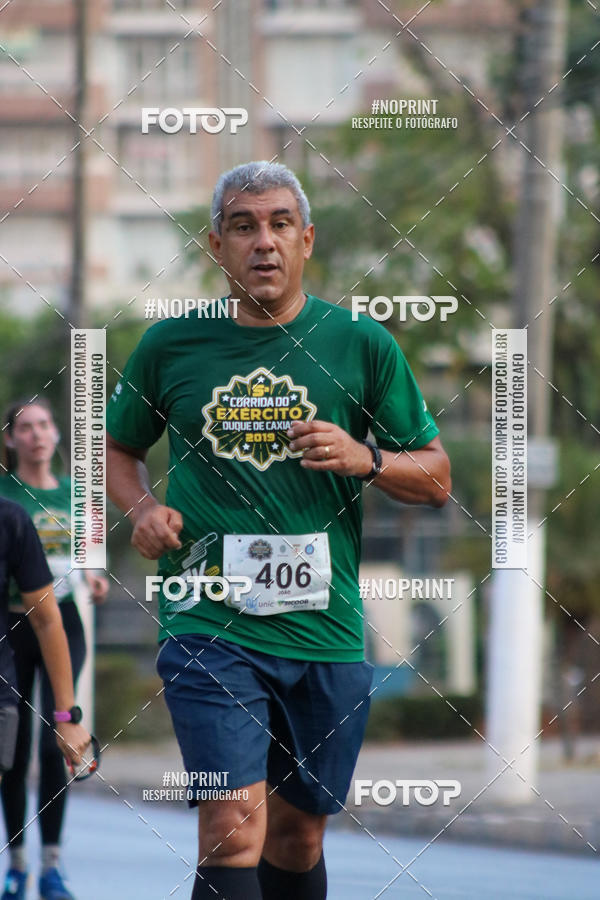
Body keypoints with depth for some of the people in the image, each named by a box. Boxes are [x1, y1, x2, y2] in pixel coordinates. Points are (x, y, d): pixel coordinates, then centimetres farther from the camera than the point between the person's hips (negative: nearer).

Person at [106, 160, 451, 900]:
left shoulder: (362, 345, 3)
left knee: (297, 835, 12)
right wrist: (142, 508, 0)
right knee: (233, 831, -17)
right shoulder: (171, 344, 4)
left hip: (324, 633, 2)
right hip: (207, 625, -2)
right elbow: (116, 447, 21)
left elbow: (436, 478, 8)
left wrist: (365, 459, -12)